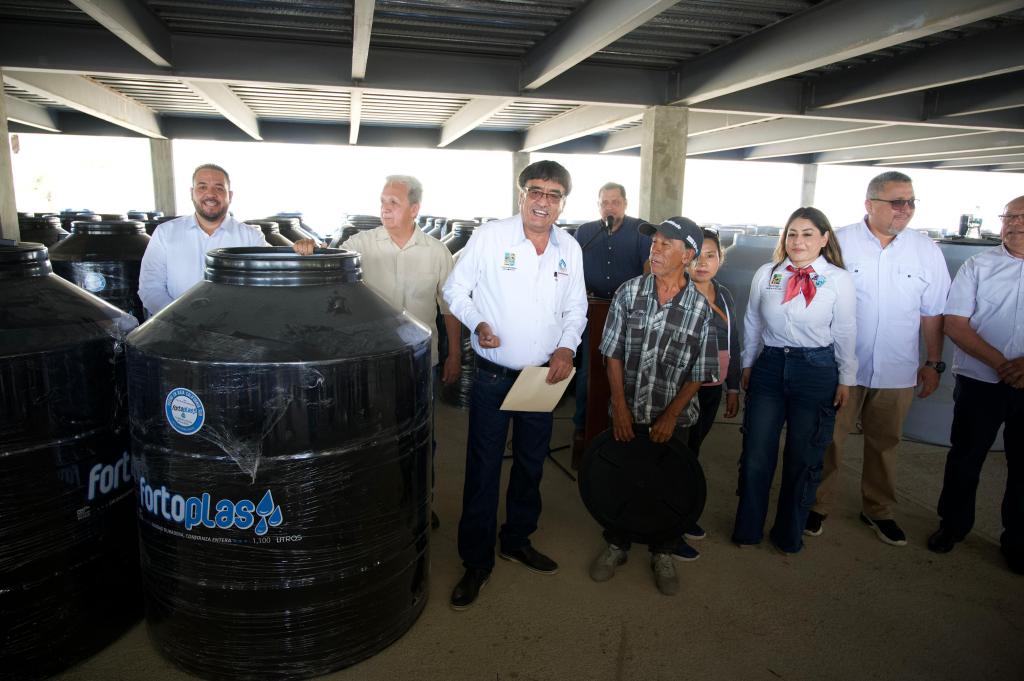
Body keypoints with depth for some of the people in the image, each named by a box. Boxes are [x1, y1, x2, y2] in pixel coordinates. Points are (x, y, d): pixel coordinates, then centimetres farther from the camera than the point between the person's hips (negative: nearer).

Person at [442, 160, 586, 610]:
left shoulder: (570, 249, 5)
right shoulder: (489, 236, -9)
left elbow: (576, 308, 12)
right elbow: (455, 289, -3)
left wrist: (566, 346, -4)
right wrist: (478, 323, -19)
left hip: (544, 375, 5)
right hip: (493, 376, -4)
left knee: (531, 466, 17)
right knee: (483, 470, 2)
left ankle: (517, 541, 38)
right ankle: (476, 563, 18)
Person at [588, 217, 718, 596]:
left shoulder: (700, 308, -9)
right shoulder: (630, 292, -6)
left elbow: (700, 373, -5)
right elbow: (613, 353, -3)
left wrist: (670, 416, -9)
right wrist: (620, 407, -8)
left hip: (673, 416, -1)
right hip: (628, 412, 1)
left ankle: (662, 554, 35)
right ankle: (616, 545, 35)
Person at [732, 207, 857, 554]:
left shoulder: (839, 279, -5)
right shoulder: (766, 274, -1)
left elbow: (845, 333, 1)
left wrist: (846, 379, 4)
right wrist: (747, 364, 13)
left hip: (816, 373, -1)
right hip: (770, 366, 1)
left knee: (803, 459, 11)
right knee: (756, 455, 6)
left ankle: (789, 535, 31)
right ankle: (747, 529, 26)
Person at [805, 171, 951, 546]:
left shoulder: (926, 250, 2)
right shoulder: (839, 243, -6)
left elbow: (933, 312, 7)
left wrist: (934, 363, 8)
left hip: (897, 371, 3)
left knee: (885, 443, 16)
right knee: (829, 440, 6)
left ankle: (878, 509, 33)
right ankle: (817, 506, 23)